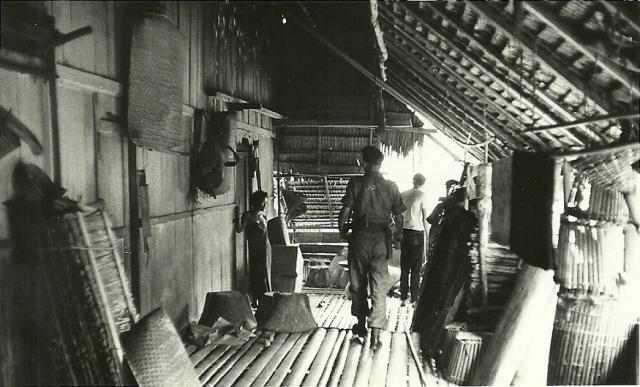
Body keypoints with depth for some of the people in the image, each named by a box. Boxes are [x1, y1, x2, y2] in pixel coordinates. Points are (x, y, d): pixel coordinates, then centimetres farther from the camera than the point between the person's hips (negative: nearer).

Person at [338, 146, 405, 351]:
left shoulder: (356, 183, -4)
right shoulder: (391, 186, 3)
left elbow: (345, 211, -8)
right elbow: (398, 216, 6)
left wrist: (342, 230, 9)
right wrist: (398, 234, 23)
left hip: (359, 237, -1)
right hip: (381, 239, 1)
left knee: (357, 284, 15)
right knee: (379, 287, 4)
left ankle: (361, 326, 27)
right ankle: (375, 333, -1)